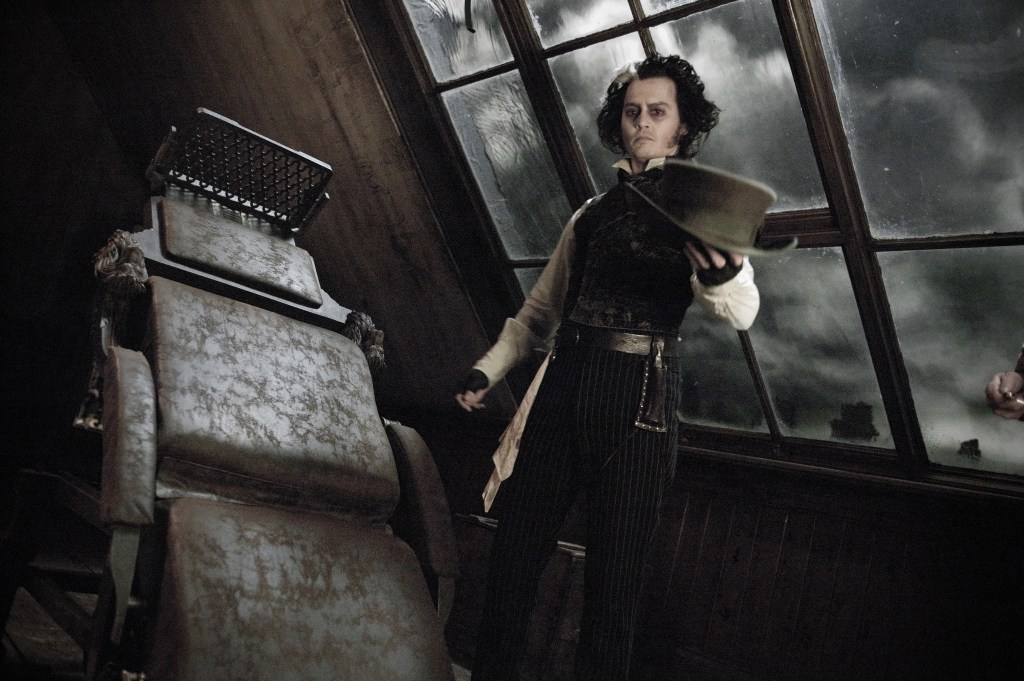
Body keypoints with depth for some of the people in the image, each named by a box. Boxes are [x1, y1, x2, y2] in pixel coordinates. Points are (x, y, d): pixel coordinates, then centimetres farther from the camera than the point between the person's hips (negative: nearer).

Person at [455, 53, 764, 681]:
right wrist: (489, 370, 12)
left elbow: (742, 311, -11)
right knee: (515, 553, 5)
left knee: (614, 577, 0)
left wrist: (721, 273, -34)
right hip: (564, 387, 4)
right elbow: (542, 309, 24)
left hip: (640, 398, -4)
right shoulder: (593, 214, 19)